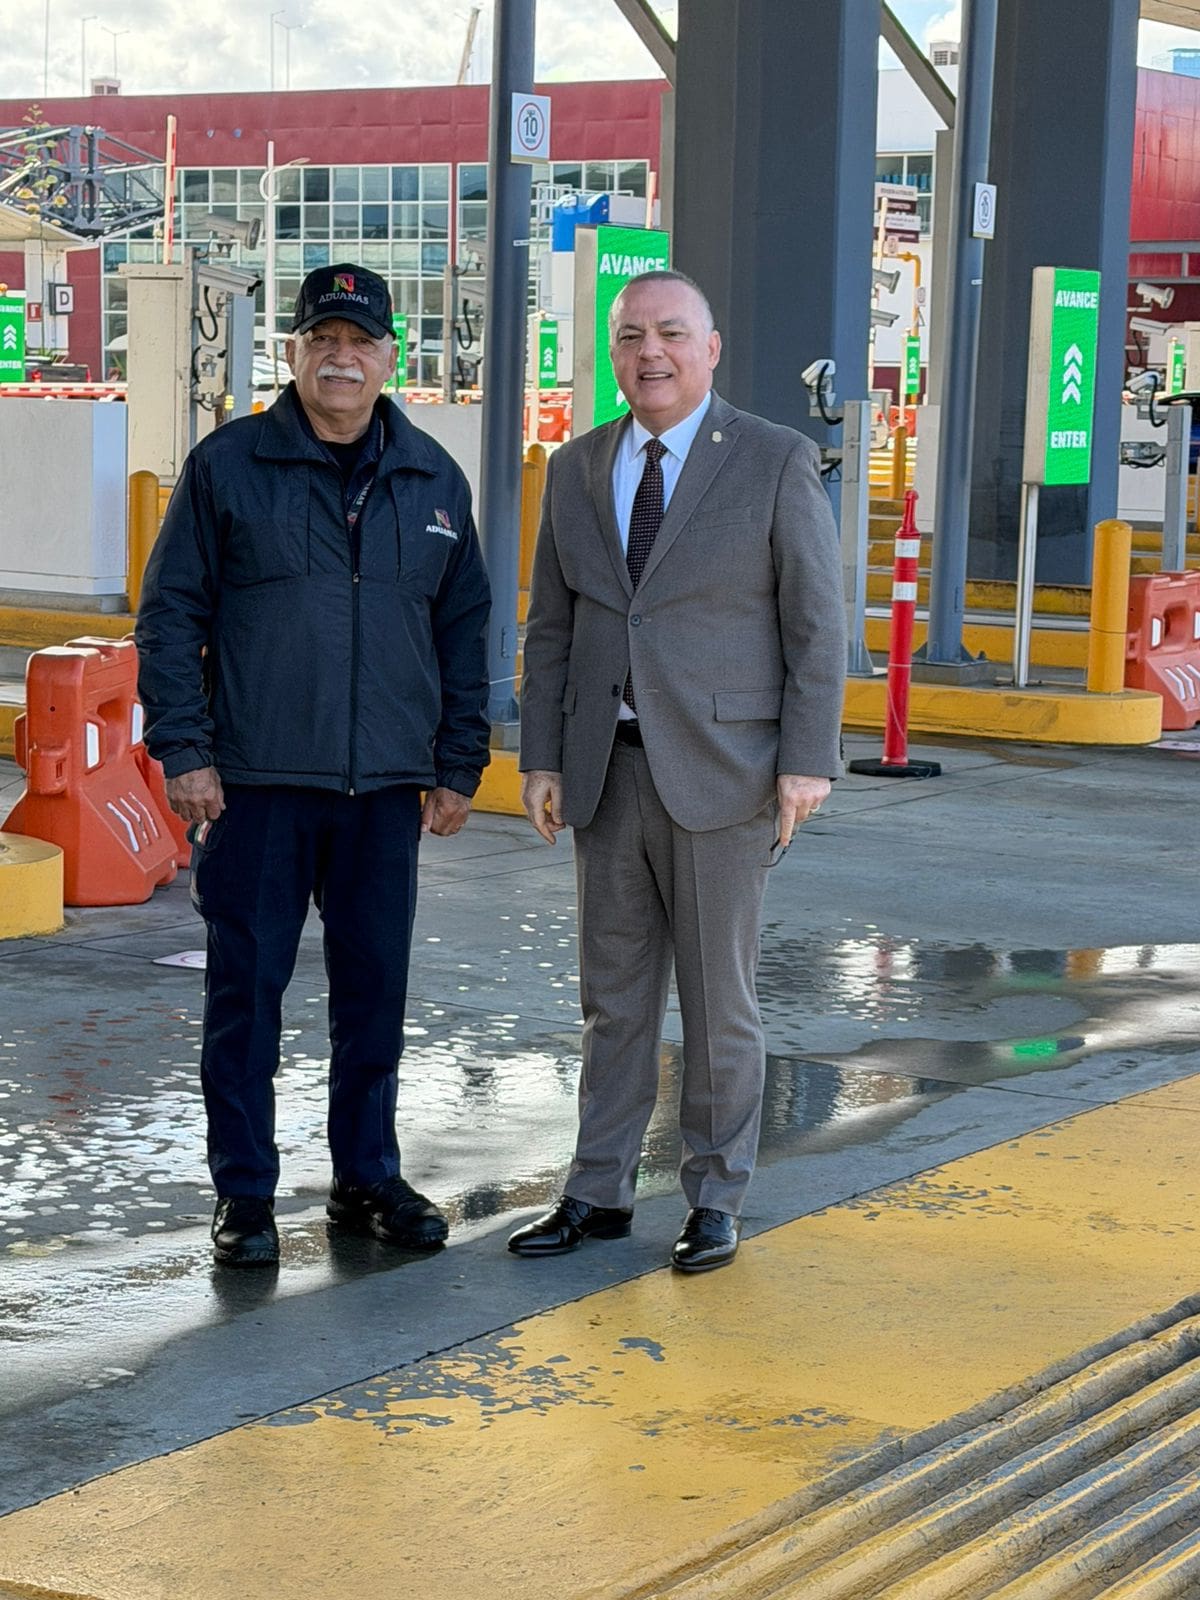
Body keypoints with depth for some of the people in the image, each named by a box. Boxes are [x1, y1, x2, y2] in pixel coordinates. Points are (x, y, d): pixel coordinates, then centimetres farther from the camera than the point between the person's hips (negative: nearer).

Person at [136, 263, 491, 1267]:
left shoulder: (433, 480, 9)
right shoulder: (228, 466, 0)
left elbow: (463, 629, 14)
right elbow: (172, 613, 0)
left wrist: (459, 766, 10)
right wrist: (183, 750, -7)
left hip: (386, 788, 3)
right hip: (255, 782, -3)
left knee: (375, 987, 9)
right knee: (246, 986, 2)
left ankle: (367, 1177, 23)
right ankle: (246, 1194, 12)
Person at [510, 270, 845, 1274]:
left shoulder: (777, 462, -4)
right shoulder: (577, 471, 9)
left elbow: (816, 621, -6)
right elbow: (552, 629, 12)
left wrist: (808, 760, -12)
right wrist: (540, 758, 5)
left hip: (721, 768, -4)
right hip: (610, 768, 4)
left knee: (719, 996, 4)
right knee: (615, 994, 10)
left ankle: (716, 1200, 15)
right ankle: (599, 1192, 19)